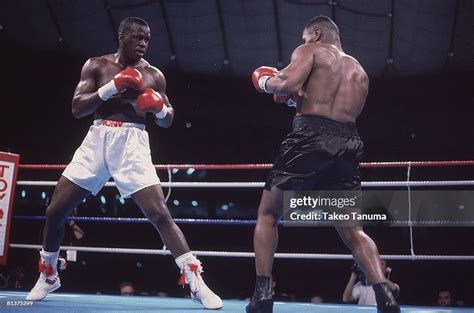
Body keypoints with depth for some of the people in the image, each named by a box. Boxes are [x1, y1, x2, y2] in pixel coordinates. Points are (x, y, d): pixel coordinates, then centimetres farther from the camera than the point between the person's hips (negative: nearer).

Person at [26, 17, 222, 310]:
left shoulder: (153, 75, 7)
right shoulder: (96, 65, 6)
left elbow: (168, 121, 11)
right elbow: (77, 108, -3)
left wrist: (160, 108, -13)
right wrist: (111, 88, -15)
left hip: (132, 143, -2)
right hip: (97, 140, 2)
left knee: (159, 213, -15)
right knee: (55, 210, 4)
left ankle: (195, 280, -11)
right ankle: (48, 276, 26)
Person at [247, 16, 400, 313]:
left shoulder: (311, 51, 8)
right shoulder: (359, 71, 27)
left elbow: (287, 85, -10)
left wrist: (264, 81, 12)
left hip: (310, 138, -5)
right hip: (347, 144, 5)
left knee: (267, 215, 9)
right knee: (353, 231, 10)